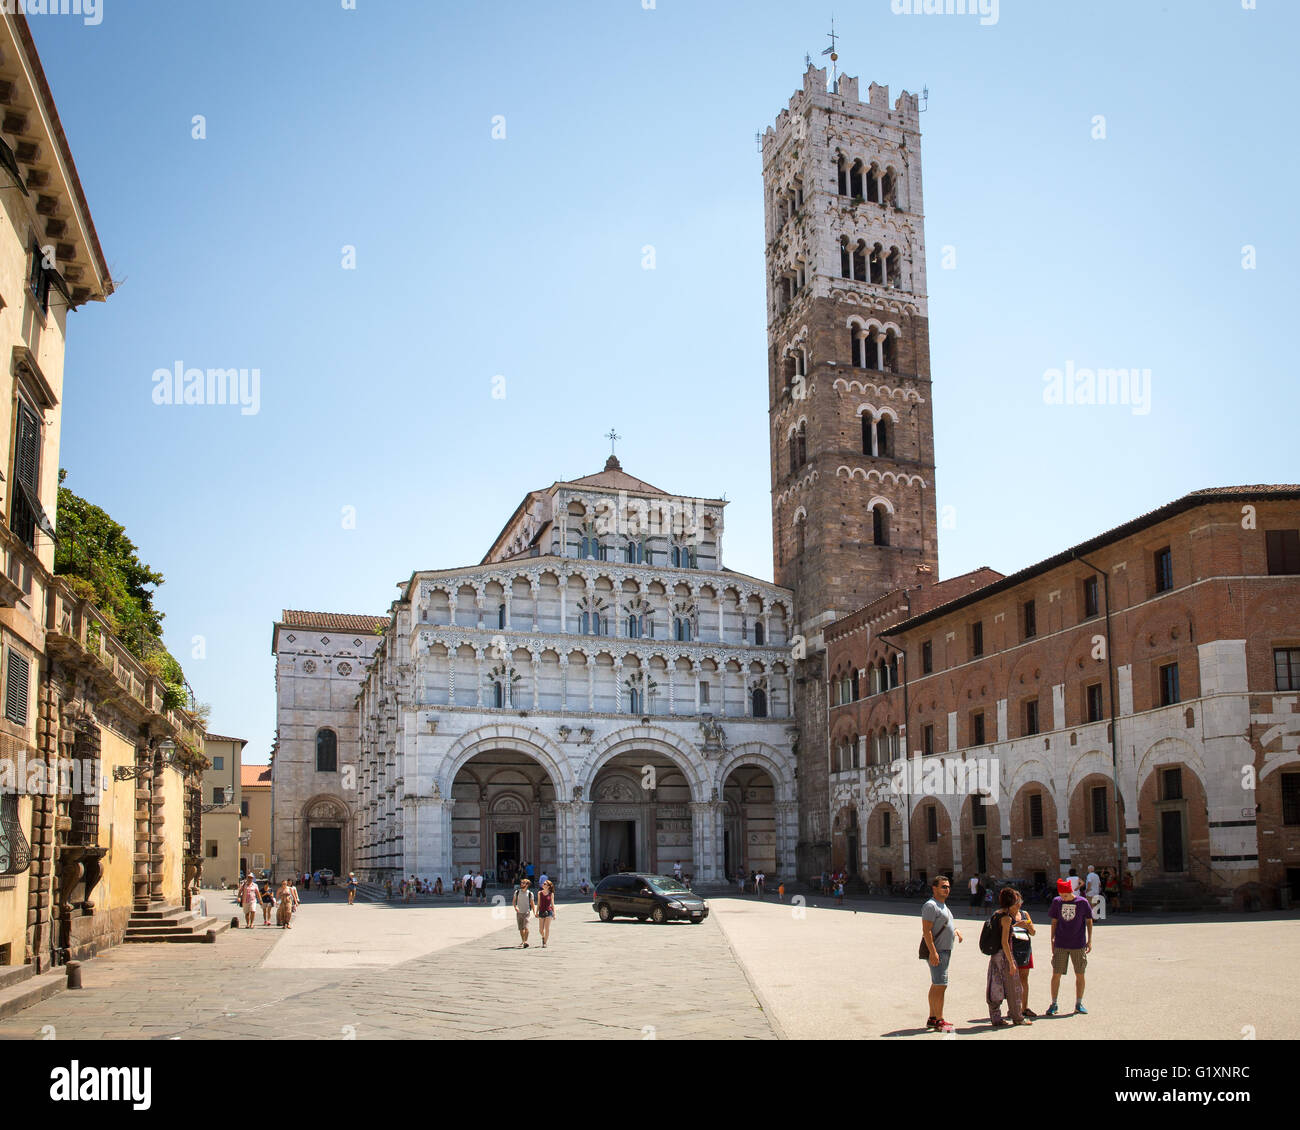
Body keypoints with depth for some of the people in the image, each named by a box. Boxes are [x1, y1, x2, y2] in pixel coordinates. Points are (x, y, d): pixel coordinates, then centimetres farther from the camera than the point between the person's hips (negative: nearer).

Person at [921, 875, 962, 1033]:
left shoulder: (943, 905, 17)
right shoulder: (930, 906, -15)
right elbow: (926, 930, -21)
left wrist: (956, 930, 10)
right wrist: (933, 952, -26)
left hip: (945, 951, 10)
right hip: (936, 951, -10)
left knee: (936, 985, 14)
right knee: (940, 985, -11)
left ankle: (932, 1018, 20)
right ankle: (939, 1021, -9)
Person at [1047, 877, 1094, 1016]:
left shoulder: (1082, 902, -6)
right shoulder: (1056, 902, -1)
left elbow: (1089, 921, 5)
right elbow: (1054, 922, 8)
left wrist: (1089, 940, 3)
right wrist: (1052, 940, 6)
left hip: (1078, 945, -1)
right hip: (1060, 945, 1)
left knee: (1080, 975, 6)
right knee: (1056, 974, 0)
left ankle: (1079, 1004, 19)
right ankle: (1053, 1004, 10)